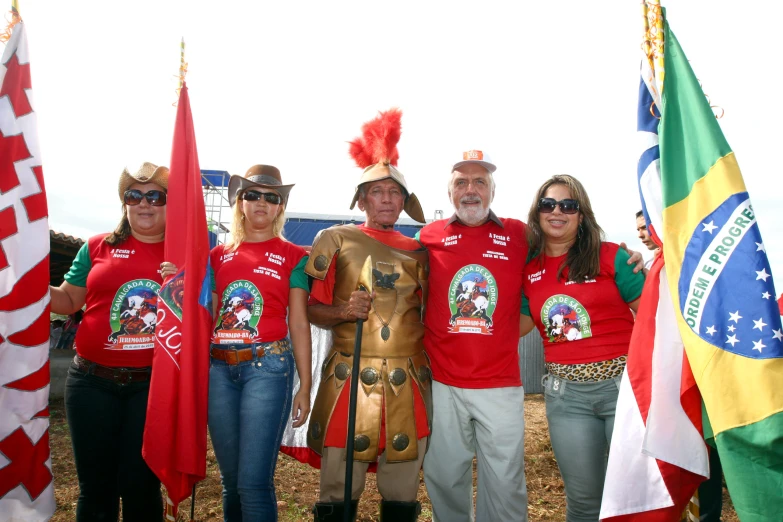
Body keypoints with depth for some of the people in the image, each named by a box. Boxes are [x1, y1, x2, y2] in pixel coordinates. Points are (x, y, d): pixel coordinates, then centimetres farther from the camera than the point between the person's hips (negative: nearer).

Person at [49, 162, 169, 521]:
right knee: (95, 485, 13)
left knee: (141, 485, 9)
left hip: (154, 383, -1)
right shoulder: (97, 246, 5)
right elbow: (69, 301, 11)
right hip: (93, 382, 2)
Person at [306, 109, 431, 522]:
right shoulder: (335, 240, 3)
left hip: (409, 379, 3)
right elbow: (312, 309, 3)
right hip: (349, 375, -2)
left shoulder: (419, 250, 10)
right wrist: (342, 312, -16)